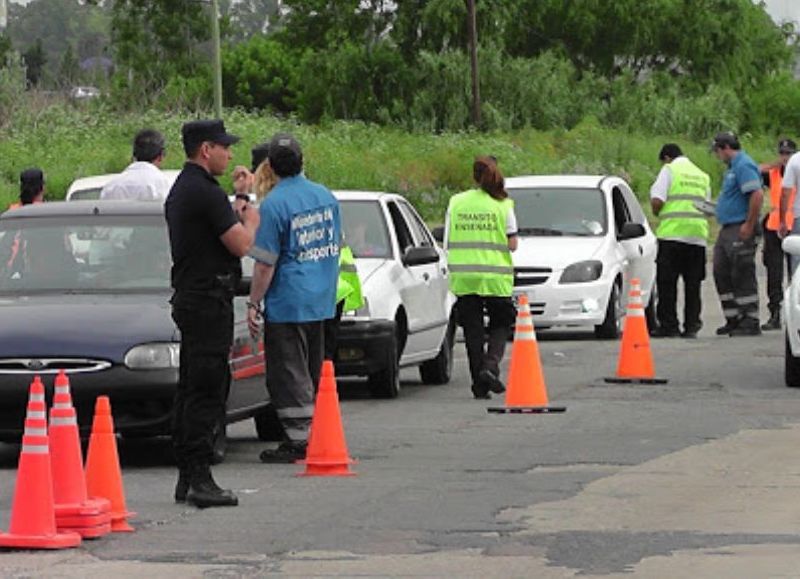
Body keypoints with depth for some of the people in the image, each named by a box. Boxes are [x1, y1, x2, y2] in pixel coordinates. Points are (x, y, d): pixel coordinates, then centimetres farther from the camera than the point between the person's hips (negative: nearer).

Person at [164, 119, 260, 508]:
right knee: (206, 392, -10)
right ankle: (200, 479, -12)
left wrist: (235, 216, 17)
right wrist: (251, 220, 3)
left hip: (187, 297, 10)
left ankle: (186, 476, 15)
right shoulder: (206, 192, -17)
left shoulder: (180, 190, 16)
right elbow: (241, 244, -16)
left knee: (190, 389, 12)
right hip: (209, 299, -10)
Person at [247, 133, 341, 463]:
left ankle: (299, 439, -5)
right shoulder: (326, 197, 6)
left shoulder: (273, 205, -16)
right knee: (313, 371, 16)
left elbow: (265, 264, -16)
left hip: (287, 303, -7)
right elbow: (336, 244, 17)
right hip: (322, 300, 7)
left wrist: (254, 304, -9)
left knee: (289, 374, -2)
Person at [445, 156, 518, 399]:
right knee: (500, 324, 13)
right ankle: (491, 365, -11)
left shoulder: (456, 203, 2)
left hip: (463, 277, 2)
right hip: (495, 276, -2)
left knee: (473, 330, 8)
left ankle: (480, 385, 6)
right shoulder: (503, 205, -4)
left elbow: (447, 244, 3)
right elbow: (512, 244, -6)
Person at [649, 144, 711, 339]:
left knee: (667, 282, 0)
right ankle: (692, 325, 6)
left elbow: (657, 201, -8)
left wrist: (656, 213, 11)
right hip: (698, 235, 5)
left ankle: (668, 325, -3)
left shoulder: (669, 170, 1)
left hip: (672, 233, -5)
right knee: (693, 283, 8)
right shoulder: (702, 176, 19)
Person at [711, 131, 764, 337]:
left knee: (743, 277, -8)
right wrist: (712, 207, 19)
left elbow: (757, 195, -23)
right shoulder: (733, 167, 19)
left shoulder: (744, 166, -13)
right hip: (727, 229, 11)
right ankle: (733, 320, 18)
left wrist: (749, 225, -23)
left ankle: (750, 322, -4)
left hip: (740, 230, -11)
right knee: (722, 274, 11)